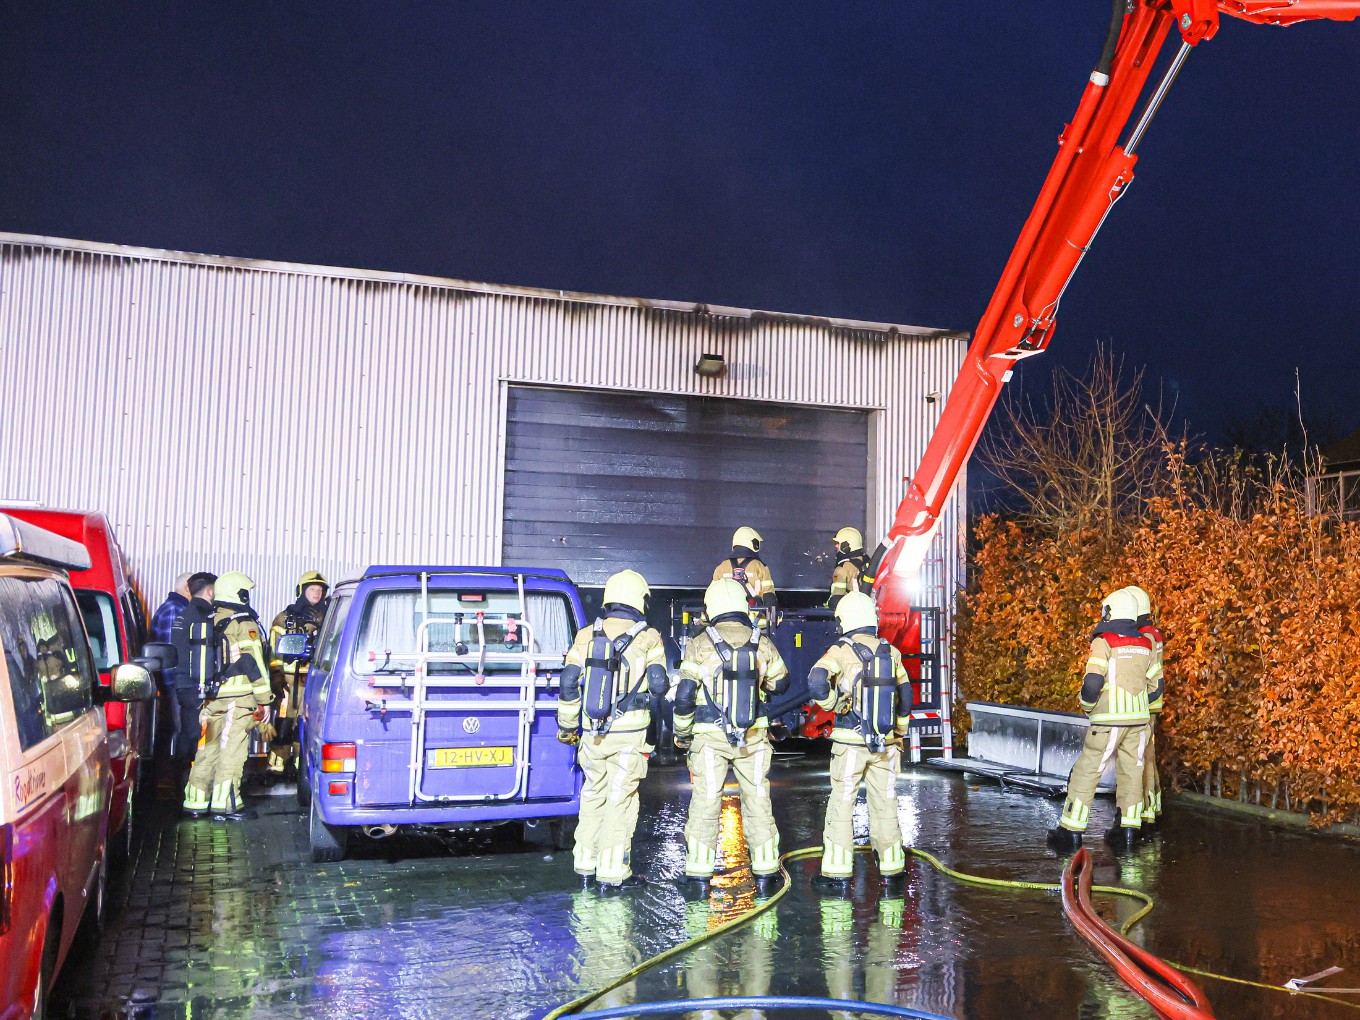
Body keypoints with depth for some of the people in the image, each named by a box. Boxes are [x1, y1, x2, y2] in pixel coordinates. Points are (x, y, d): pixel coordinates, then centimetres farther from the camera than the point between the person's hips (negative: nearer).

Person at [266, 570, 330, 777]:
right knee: (283, 723, -7)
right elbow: (274, 652, 1)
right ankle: (277, 766, -2)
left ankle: (302, 764, 12)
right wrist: (277, 680, -9)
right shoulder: (285, 619, 6)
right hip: (289, 680, -3)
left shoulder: (326, 619, 15)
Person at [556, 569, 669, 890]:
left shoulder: (586, 637, 3)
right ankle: (612, 874, 7)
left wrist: (567, 726, 12)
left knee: (593, 797, 17)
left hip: (592, 734, 3)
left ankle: (585, 866, 25)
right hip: (629, 736, -3)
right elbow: (659, 685, -8)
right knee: (620, 801, 4)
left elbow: (569, 685, 2)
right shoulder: (648, 639, -6)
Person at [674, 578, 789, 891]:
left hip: (710, 736, -2)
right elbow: (780, 683, 16)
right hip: (754, 736, 2)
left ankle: (699, 871, 6)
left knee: (705, 801, 4)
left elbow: (684, 694, -9)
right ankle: (764, 869, 16)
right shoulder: (762, 643, 2)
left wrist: (682, 734, 5)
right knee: (757, 799, 11)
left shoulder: (700, 644, -7)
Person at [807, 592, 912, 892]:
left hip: (850, 741, -3)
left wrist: (833, 706, -8)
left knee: (841, 805, 4)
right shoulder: (891, 652, 5)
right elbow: (905, 696, 9)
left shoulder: (841, 651, -8)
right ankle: (891, 870, 19)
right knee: (885, 805, 12)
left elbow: (816, 681, -25)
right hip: (885, 743, 4)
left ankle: (837, 874, 5)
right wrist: (899, 734, 20)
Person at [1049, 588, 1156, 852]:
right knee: (1131, 773, 11)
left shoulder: (1104, 641, -10)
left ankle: (1071, 830, 2)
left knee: (1086, 772, 0)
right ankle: (1128, 831, 12)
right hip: (1138, 718, 6)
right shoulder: (1145, 644, 9)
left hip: (1108, 719, -6)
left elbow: (1093, 681, -18)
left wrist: (1087, 707, -2)